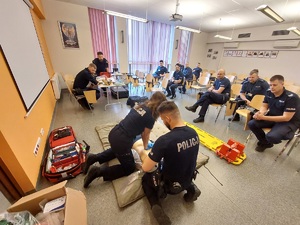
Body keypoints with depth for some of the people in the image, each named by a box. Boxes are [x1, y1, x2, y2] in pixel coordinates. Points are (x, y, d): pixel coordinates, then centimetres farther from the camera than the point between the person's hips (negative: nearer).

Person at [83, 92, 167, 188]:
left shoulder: (140, 106, 7)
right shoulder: (150, 117, -14)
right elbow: (146, 135, 2)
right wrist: (145, 147, 23)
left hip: (114, 133, 8)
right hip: (121, 140, -8)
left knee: (117, 150, 40)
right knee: (129, 168, 16)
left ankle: (94, 157, 26)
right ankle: (98, 171, 4)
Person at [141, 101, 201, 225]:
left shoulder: (164, 140, -36)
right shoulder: (194, 133, -14)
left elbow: (146, 168, -25)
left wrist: (152, 154, -5)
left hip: (169, 185, -5)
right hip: (188, 179, 6)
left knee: (145, 178, 20)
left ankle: (156, 206, 0)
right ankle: (191, 188, 18)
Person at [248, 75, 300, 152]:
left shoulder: (291, 97, -23)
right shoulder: (269, 93, -6)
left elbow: (286, 118, -26)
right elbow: (264, 106, 4)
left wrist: (263, 117, -33)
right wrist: (260, 113, -21)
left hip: (290, 122, -6)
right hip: (273, 117, 6)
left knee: (271, 137, -33)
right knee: (251, 124, -14)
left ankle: (268, 142, 10)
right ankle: (264, 142, 13)